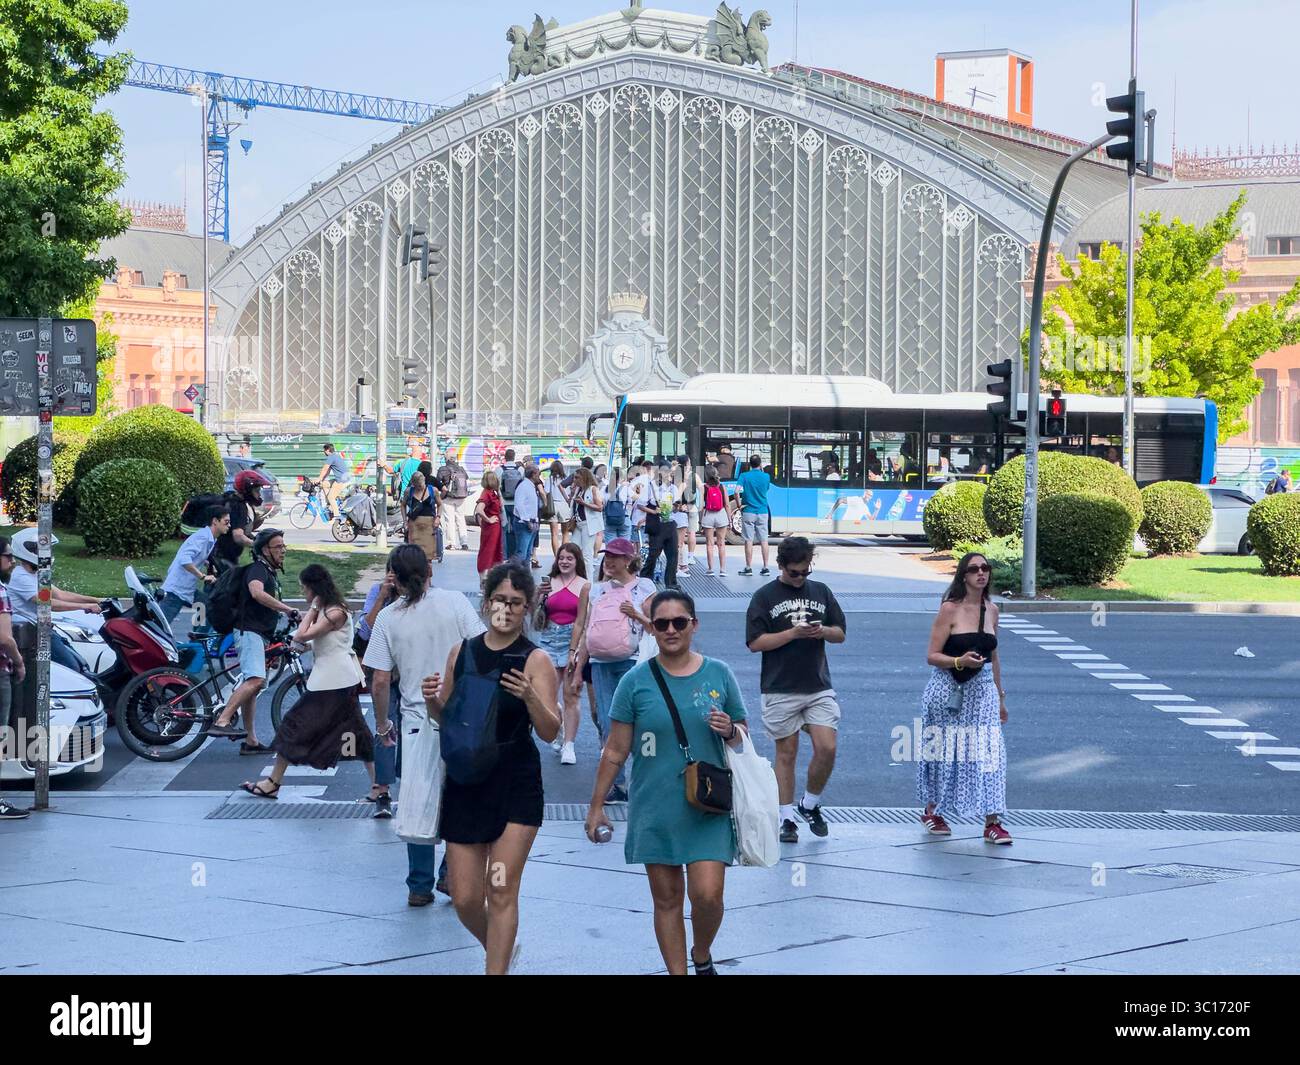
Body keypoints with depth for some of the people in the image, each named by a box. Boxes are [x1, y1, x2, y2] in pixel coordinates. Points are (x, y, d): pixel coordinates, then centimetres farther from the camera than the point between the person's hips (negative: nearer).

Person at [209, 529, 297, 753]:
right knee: (256, 680, -26)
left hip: (260, 634, 10)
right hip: (249, 631, -10)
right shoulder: (258, 569, -8)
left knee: (251, 685, 10)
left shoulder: (271, 574, 24)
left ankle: (251, 741, 12)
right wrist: (288, 610, -30)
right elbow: (257, 593, -30)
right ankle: (222, 722, -32)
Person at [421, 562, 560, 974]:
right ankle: (500, 948, 35)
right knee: (465, 899, 6)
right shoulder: (462, 652, 6)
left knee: (501, 893, -8)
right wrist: (432, 700, -6)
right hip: (465, 782, 4)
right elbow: (445, 718, 16)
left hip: (517, 785, -4)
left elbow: (550, 732, -11)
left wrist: (530, 698, -30)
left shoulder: (535, 660, -5)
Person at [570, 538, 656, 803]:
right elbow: (586, 631, 16)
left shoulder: (643, 588, 2)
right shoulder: (595, 590, 13)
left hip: (631, 662, -4)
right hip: (600, 662, 4)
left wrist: (637, 615, -15)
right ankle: (616, 785, 7)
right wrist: (578, 671, 14)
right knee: (607, 727, 2)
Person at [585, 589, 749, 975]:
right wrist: (596, 805, 5)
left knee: (707, 894, -9)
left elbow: (743, 735, 11)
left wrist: (730, 731, -12)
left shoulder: (719, 674, 1)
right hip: (655, 809, 0)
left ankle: (702, 956, 21)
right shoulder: (636, 682, -2)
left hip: (708, 808, 0)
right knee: (667, 898, 6)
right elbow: (615, 751, 4)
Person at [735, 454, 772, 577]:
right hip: (762, 512, 2)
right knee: (763, 540, 5)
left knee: (749, 540, 2)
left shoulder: (744, 476, -7)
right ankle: (765, 568, 6)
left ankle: (748, 568, 3)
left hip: (748, 511, -2)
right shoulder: (766, 477, 0)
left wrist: (739, 505, -5)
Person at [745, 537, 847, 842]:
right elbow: (755, 642, -7)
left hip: (819, 687, 3)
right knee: (786, 753, 3)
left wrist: (823, 631, -8)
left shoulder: (821, 592, 11)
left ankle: (810, 804, 15)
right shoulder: (765, 596, 0)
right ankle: (787, 818, 12)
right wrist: (794, 633, -15)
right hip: (780, 690, -3)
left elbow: (840, 633, 15)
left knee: (827, 749, -8)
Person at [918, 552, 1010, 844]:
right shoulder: (950, 609, -8)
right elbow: (932, 656, -9)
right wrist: (960, 661, -26)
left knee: (989, 752, -7)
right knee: (945, 752, 7)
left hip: (982, 689, 4)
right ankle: (932, 812, 28)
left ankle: (992, 822, -7)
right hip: (949, 689, -4)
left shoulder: (991, 609, 8)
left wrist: (1000, 698, 20)